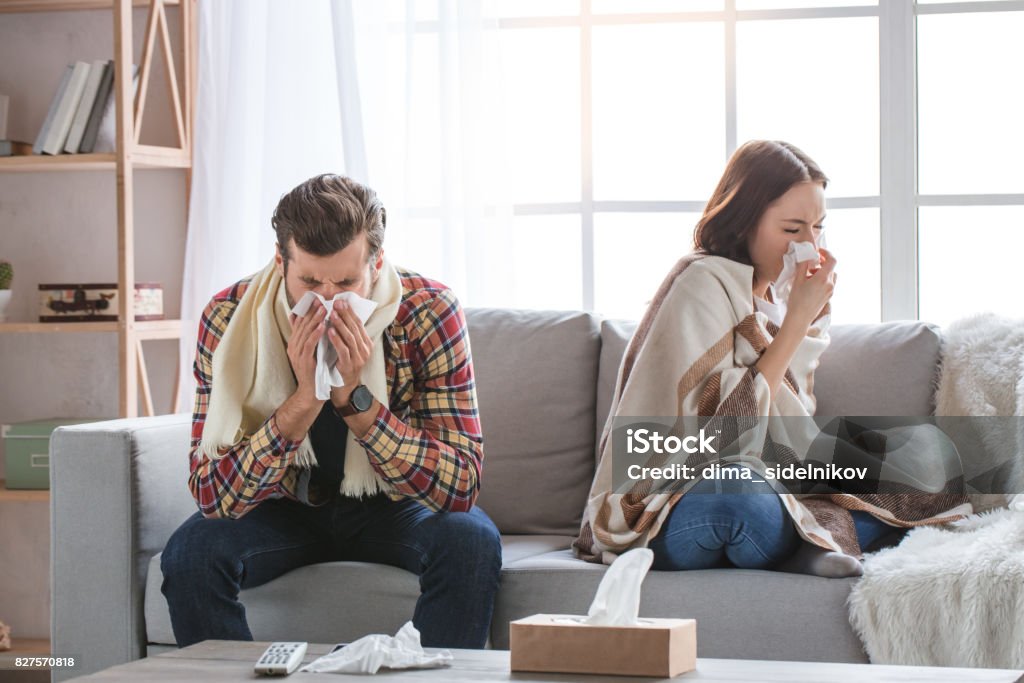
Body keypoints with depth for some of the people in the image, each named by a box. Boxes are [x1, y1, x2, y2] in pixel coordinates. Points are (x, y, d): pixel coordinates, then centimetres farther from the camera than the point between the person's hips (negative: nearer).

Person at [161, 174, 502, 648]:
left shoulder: (429, 312, -24)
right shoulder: (228, 319, -22)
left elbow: (462, 486, -27)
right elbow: (212, 496, -26)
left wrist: (354, 397, -37)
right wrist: (305, 400, -38)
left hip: (393, 506, 0)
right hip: (287, 507, 1)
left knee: (471, 541, -30)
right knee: (190, 552, -27)